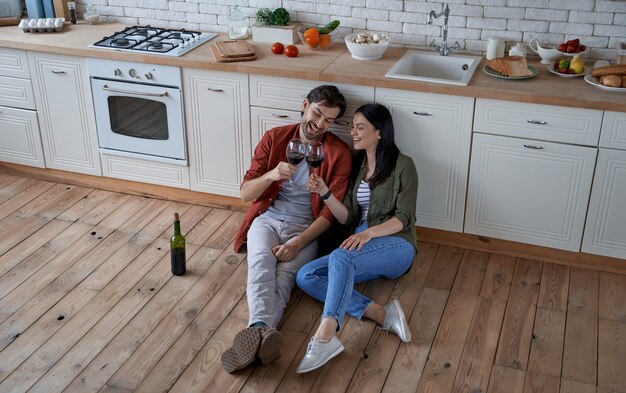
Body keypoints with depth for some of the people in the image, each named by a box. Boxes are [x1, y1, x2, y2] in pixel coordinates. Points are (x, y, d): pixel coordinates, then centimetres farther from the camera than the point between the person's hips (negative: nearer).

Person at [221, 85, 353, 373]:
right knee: (261, 265, -32)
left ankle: (256, 334, -53)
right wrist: (271, 174, -22)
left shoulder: (339, 153, -2)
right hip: (267, 219, 1)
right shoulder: (274, 138, 3)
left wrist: (297, 243, -18)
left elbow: (331, 210, -5)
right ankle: (262, 331, -56)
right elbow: (246, 194, 0)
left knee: (284, 276, -31)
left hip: (305, 228, -1)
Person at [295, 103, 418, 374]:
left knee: (340, 258, -37)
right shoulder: (357, 165, 16)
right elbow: (347, 218, 10)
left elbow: (404, 218, -10)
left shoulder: (402, 165, -1)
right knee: (305, 276, -18)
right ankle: (382, 315, -30)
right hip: (361, 249, 7)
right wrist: (325, 192, -7)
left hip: (395, 245, -7)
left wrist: (369, 232, -27)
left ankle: (325, 338, -51)